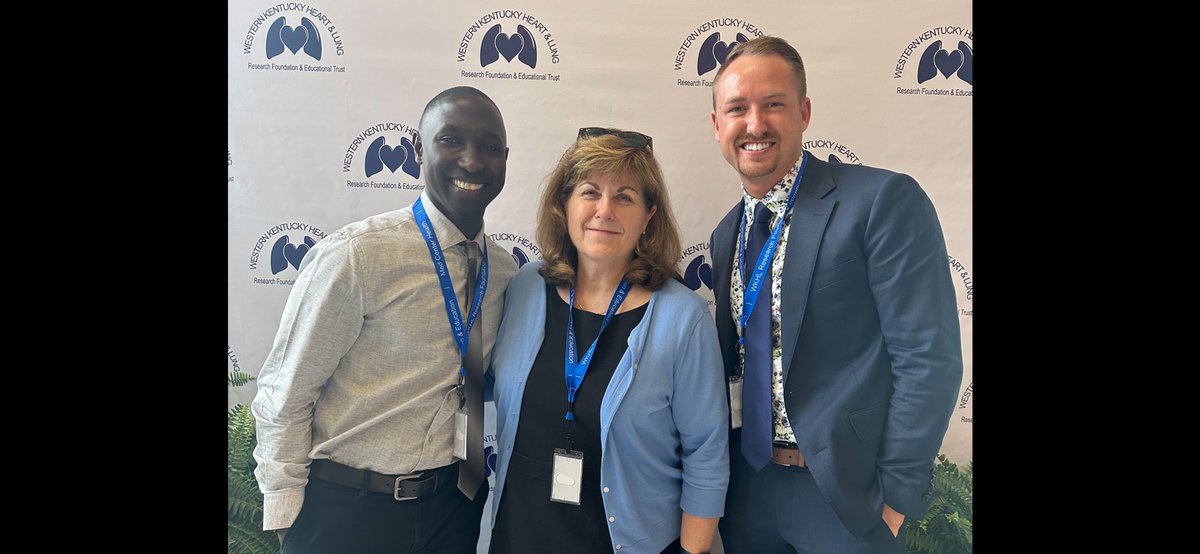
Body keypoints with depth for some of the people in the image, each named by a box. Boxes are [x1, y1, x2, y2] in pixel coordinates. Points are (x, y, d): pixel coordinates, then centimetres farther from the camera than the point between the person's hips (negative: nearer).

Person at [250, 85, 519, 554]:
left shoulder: (506, 273, -1)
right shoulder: (355, 256, -17)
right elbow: (283, 394, -10)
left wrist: (475, 481, 3)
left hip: (454, 507, 4)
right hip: (344, 512, -4)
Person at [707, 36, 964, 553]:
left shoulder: (885, 201, -14)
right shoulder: (727, 233, 6)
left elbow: (929, 360, -15)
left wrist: (896, 495, -14)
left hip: (846, 491, -5)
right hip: (748, 482, 6)